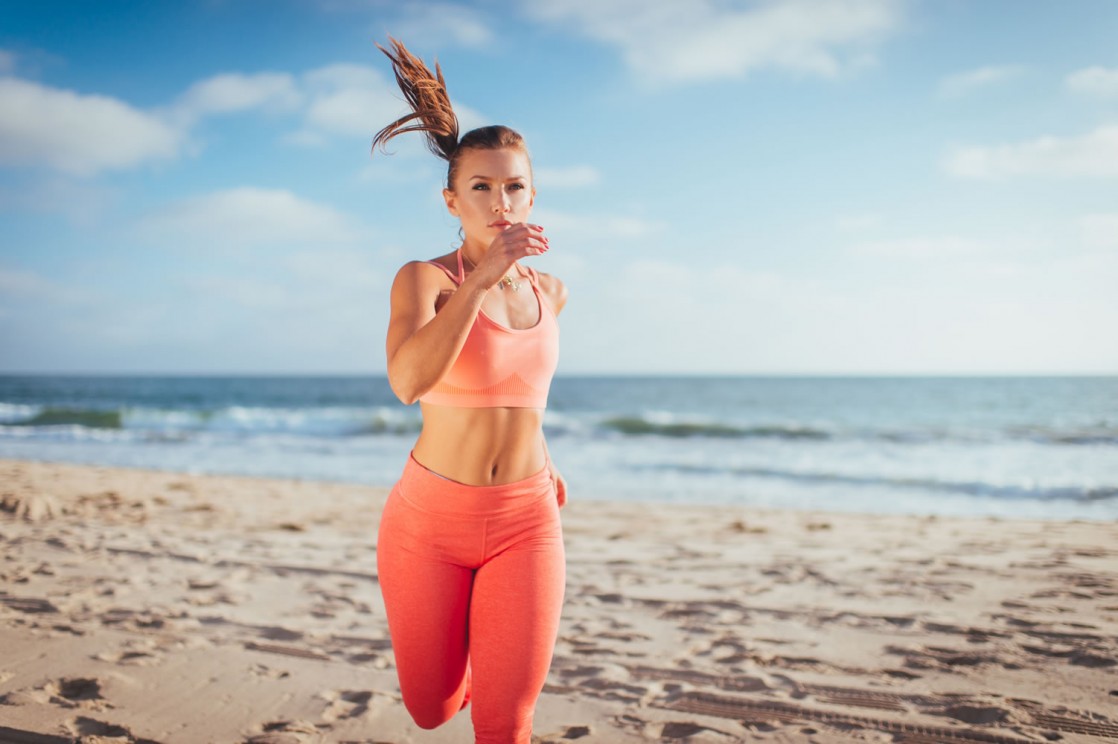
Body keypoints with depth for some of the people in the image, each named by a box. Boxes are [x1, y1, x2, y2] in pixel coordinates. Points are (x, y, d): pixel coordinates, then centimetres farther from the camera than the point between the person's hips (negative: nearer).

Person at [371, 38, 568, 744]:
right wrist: (482, 275, -33)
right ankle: (465, 649, 49)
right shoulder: (424, 279, -10)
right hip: (430, 520, -2)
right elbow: (409, 381, -31)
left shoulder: (550, 292, 4)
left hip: (525, 523, 2)